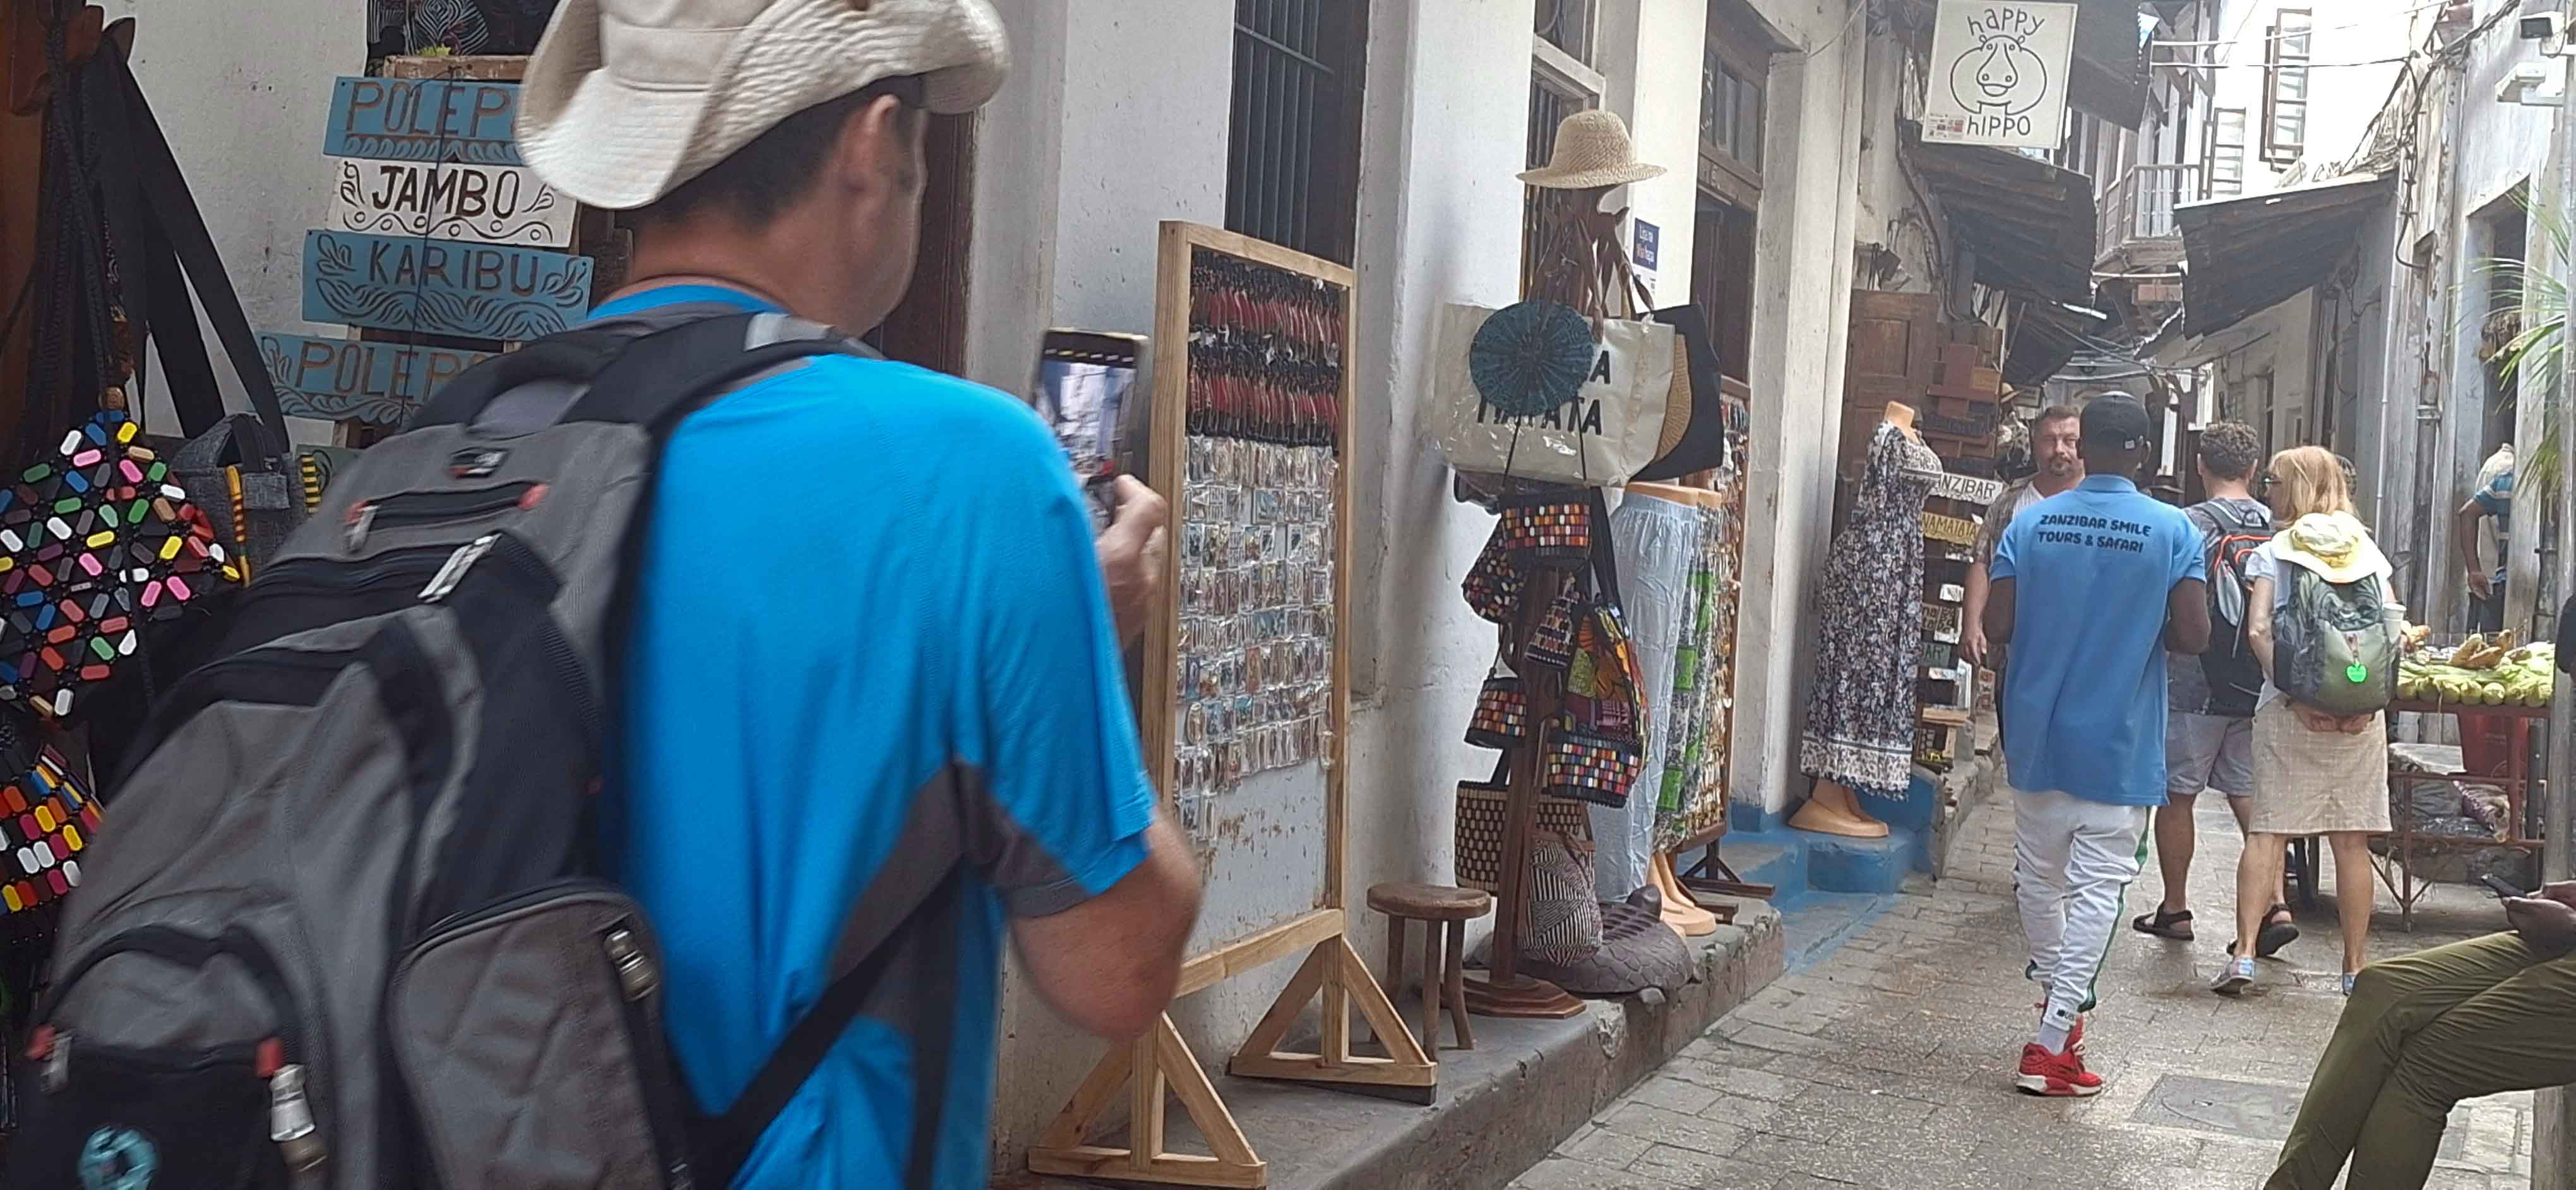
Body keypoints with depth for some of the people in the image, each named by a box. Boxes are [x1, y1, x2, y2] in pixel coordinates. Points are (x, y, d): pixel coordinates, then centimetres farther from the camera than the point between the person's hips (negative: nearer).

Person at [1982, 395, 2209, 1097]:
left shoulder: (2033, 525, -3)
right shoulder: (2173, 531, -8)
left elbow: (1997, 626, -7)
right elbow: (2194, 636, -13)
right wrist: (2143, 634, 8)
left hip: (2036, 735, 3)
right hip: (2118, 745, -2)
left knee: (2039, 874, 19)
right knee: (2097, 887, 0)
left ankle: (2058, 996, 37)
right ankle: (2052, 1045, -4)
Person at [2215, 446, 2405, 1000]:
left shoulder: (2273, 551, 1)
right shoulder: (2368, 551, 10)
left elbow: (2259, 631, -11)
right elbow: (2393, 628, 1)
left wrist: (2293, 697, -11)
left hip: (2291, 711, -2)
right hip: (2360, 713, 2)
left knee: (2266, 831, 0)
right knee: (2352, 841, 7)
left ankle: (2244, 952, -9)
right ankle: (2355, 966, 12)